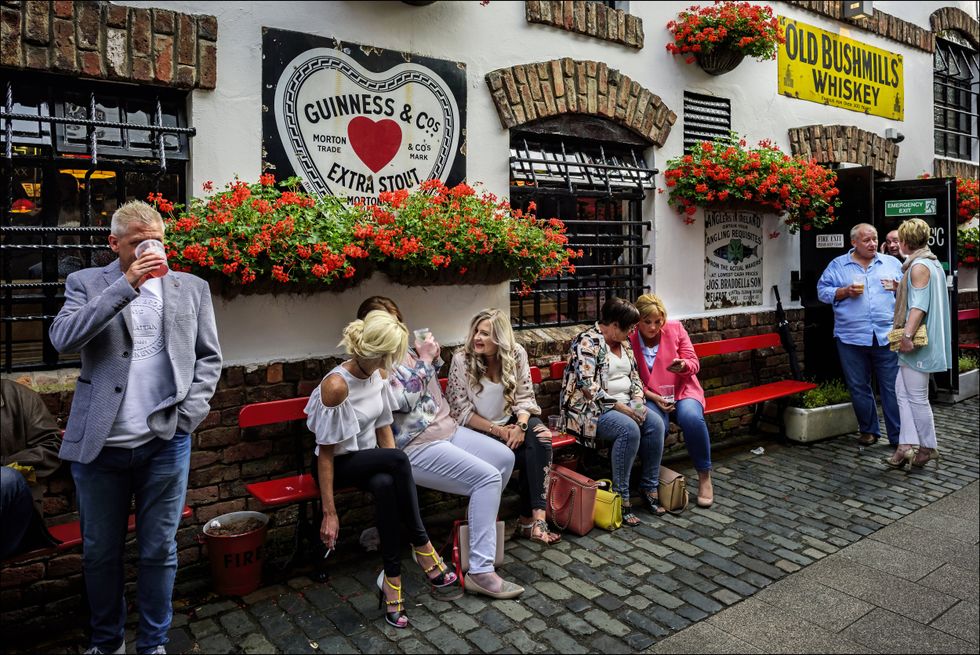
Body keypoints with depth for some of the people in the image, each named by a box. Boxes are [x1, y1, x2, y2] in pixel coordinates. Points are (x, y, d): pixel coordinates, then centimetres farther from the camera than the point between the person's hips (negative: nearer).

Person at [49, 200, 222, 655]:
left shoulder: (192, 288, 7)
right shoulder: (86, 283, 4)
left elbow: (209, 357, 9)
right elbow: (63, 338, -13)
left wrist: (190, 412, -4)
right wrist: (127, 284, -18)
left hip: (166, 442, 0)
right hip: (100, 444, 0)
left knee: (159, 550, 10)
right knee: (100, 552, 14)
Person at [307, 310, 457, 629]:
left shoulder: (376, 375, -3)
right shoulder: (336, 385, -25)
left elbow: (383, 428, 4)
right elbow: (325, 453, -22)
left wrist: (401, 478, -5)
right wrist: (329, 513, -22)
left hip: (371, 460, 6)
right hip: (341, 464, -6)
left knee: (386, 486, -31)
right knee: (398, 458, -33)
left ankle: (392, 579, -21)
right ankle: (422, 546, -21)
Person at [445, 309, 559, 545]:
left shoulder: (516, 354, -4)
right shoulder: (461, 359, -12)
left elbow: (525, 397, -2)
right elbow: (461, 410, -12)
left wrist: (520, 425, -22)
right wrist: (498, 431, -18)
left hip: (510, 422, 4)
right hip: (477, 431, -3)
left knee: (540, 436, -27)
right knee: (531, 453, -25)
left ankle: (532, 517, -26)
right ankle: (529, 518, -5)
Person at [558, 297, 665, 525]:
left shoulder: (624, 342, 14)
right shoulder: (587, 342, -14)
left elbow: (634, 376, 18)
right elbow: (588, 387, -21)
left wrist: (637, 400, -2)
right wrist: (620, 407, -21)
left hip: (623, 404, 8)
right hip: (590, 408, -8)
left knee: (655, 422, -15)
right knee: (629, 429, -31)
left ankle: (649, 487, -4)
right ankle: (620, 497, -21)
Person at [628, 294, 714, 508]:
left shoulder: (675, 329, -3)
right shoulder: (629, 340, -8)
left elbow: (694, 364, 2)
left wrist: (683, 365, -22)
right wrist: (654, 398, -14)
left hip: (683, 391, 2)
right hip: (650, 397, -1)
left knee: (691, 417, -32)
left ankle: (705, 477, -12)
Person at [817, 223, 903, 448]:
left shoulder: (892, 263, 13)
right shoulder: (837, 265, 8)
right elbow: (823, 291, 4)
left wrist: (899, 288, -5)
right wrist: (845, 292, -11)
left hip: (887, 336, 0)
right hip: (851, 337, 0)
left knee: (893, 387, -1)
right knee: (859, 388, 8)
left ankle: (899, 436, 7)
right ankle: (868, 430, 23)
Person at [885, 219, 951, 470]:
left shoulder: (919, 266, -14)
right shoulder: (933, 263, 17)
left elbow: (919, 305, -22)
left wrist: (907, 334, -26)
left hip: (917, 342, -10)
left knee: (917, 397, -1)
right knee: (903, 390, 10)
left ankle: (928, 448, 11)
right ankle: (908, 444, 9)